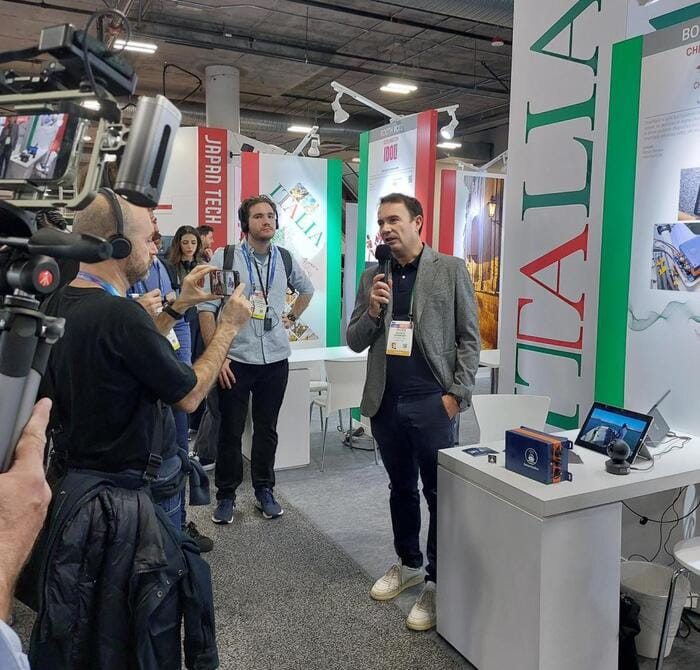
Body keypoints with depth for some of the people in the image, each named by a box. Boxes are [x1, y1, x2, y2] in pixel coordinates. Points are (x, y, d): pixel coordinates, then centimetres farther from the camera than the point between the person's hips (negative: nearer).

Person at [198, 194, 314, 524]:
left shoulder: (285, 258, 5)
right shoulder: (224, 257, -6)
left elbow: (307, 289, 27)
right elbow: (206, 309, -8)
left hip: (275, 360, 3)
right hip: (235, 360, -3)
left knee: (267, 429, 13)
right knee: (230, 432, 7)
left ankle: (264, 490, 29)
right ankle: (226, 495, 24)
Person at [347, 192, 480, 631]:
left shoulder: (451, 270, -2)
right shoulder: (372, 276, 8)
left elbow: (470, 338, -3)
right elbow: (355, 342, 8)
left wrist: (456, 394, -10)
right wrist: (372, 309, -11)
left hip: (432, 402, -4)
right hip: (385, 402, 4)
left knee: (439, 492, 4)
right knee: (401, 488, 18)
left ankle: (437, 582, 19)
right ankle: (408, 564, 36)